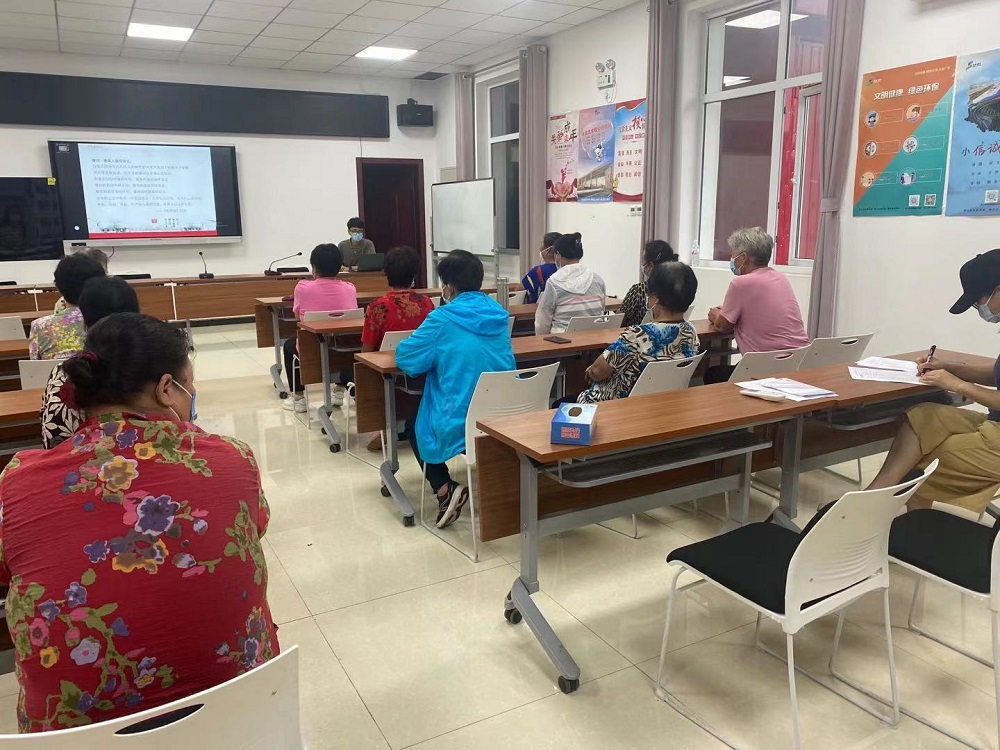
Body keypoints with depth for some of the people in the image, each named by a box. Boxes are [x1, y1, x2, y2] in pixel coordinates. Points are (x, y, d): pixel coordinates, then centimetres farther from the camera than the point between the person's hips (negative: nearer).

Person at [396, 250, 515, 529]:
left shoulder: (444, 318, -13)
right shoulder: (498, 314, 4)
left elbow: (405, 358, -7)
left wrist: (434, 352, 13)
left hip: (459, 422, -6)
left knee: (414, 425, 26)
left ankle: (446, 490, 7)